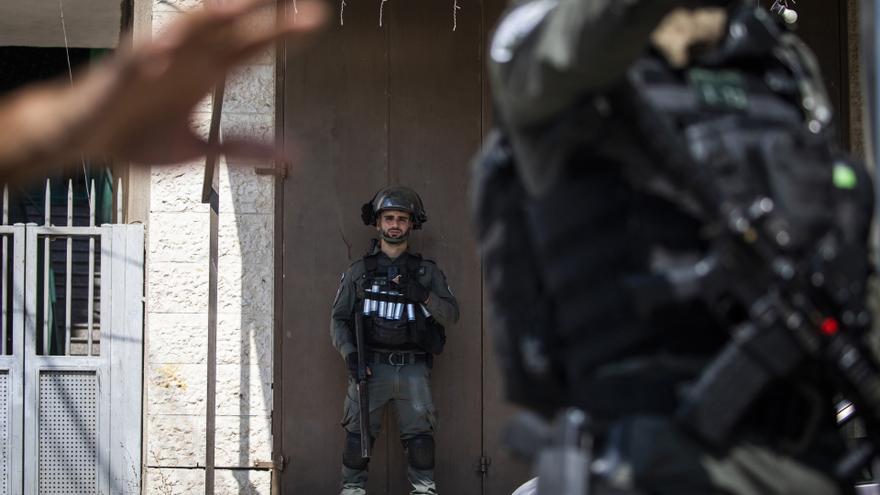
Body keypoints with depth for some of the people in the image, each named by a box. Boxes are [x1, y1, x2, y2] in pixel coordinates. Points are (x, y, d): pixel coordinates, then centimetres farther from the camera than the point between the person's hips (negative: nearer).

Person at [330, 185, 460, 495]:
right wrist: (349, 354, -8)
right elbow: (338, 319, 8)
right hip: (371, 367, 0)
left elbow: (451, 315, 5)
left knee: (420, 436, -1)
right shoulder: (358, 272, 11)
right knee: (359, 435, -3)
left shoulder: (427, 272, 12)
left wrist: (424, 296, -13)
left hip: (413, 368, 1)